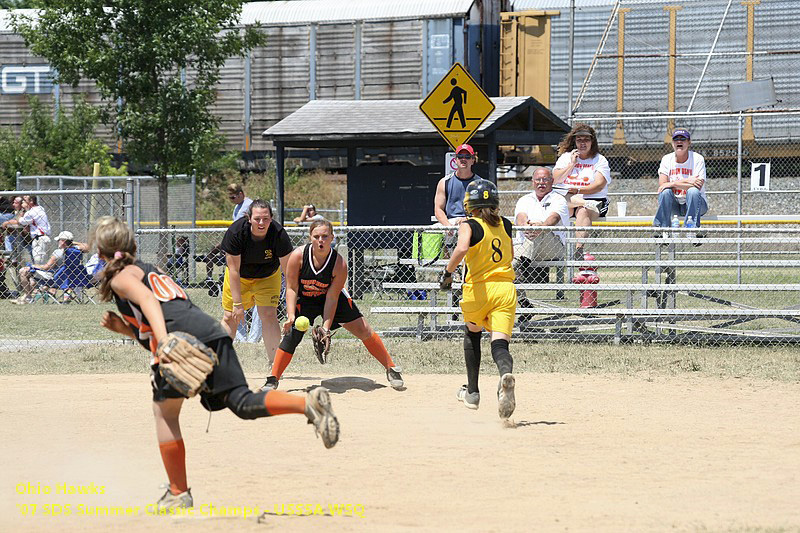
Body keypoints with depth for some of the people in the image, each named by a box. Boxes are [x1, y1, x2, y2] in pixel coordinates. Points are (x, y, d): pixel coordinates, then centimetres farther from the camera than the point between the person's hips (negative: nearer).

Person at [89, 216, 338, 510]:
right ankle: (307, 403, -30)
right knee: (242, 402, -5)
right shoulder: (150, 270, 38)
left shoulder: (120, 277, 12)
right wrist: (124, 327, 32)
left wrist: (163, 341, -24)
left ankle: (179, 493, 11)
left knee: (165, 412, 9)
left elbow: (148, 301, -11)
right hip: (212, 331, 7)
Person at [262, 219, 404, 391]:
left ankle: (391, 369, 10)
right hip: (304, 300, 0)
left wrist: (326, 326, -27)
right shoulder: (298, 256, -26)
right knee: (291, 334, -18)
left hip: (332, 299, 0)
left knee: (364, 331, -4)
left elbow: (332, 297, -23)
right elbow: (291, 288, -19)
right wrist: (291, 316, -29)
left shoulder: (339, 264, -27)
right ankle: (273, 380, -9)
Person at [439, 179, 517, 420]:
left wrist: (448, 272, -14)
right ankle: (506, 374, -44)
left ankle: (472, 392, 33)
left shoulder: (469, 226, -4)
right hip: (505, 289, 2)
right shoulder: (505, 225, 11)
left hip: (477, 290, -2)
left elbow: (462, 248, -25)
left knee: (472, 334, 26)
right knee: (500, 344, -8)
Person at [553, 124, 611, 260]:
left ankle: (579, 249, -50)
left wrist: (578, 190, -20)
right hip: (566, 199, 2)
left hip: (594, 199, -2)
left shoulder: (600, 160, 8)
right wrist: (572, 164, -3)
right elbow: (555, 180, 5)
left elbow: (599, 185, -7)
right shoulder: (565, 157, 18)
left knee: (583, 212, -37)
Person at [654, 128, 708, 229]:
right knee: (665, 192, -27)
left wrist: (673, 184, -26)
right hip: (675, 205, 2)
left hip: (695, 205, -2)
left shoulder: (697, 159, -10)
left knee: (693, 191, -32)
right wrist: (686, 181, -24)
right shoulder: (666, 159, 0)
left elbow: (698, 187, -22)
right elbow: (661, 186, -13)